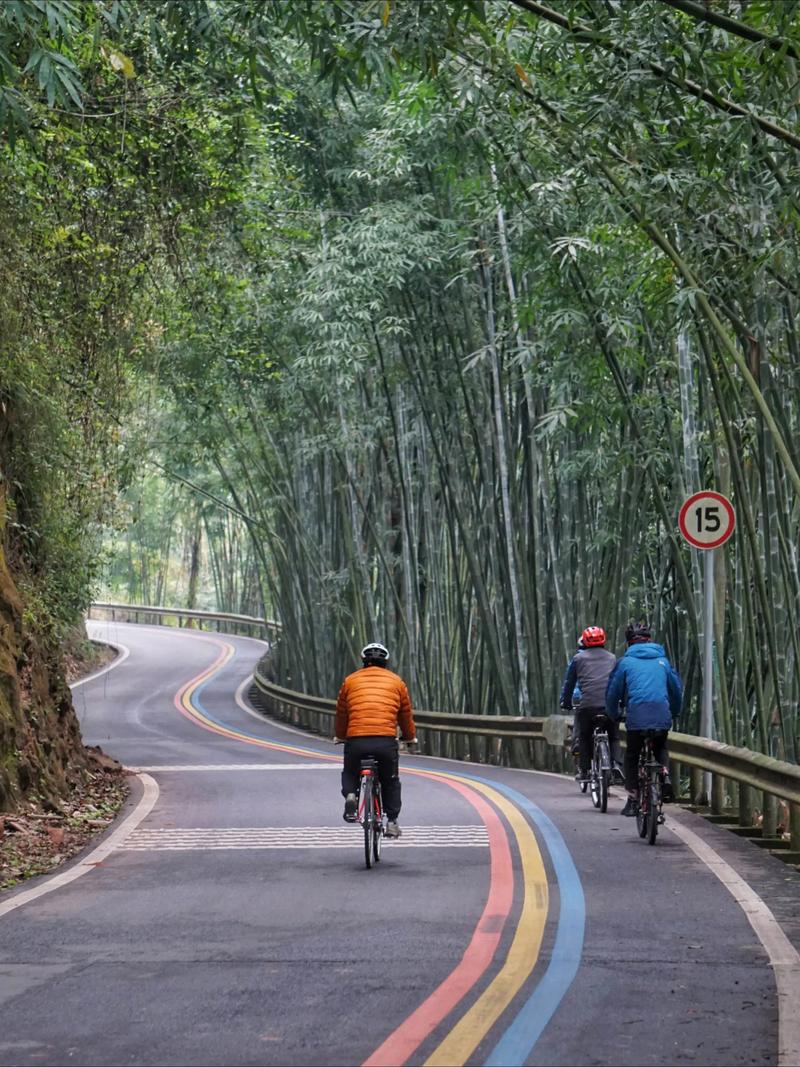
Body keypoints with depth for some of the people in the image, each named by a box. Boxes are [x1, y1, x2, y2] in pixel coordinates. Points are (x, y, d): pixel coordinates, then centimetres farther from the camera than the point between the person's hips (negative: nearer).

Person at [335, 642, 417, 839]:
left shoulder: (350, 680, 17)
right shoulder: (396, 681, 16)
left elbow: (341, 715, 26)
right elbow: (406, 714, 25)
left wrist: (341, 737, 45)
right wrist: (410, 737, 44)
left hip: (356, 740, 0)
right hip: (386, 741, 0)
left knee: (350, 774, 26)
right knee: (391, 781, 22)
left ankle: (350, 795, -3)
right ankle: (392, 821, 14)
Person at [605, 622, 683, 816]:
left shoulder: (625, 662, 8)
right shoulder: (662, 660, 16)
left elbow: (613, 692, 10)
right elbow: (677, 689, 23)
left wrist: (614, 715, 27)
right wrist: (674, 713, 39)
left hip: (636, 717, -2)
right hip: (662, 718, 2)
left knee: (632, 756, 14)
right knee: (660, 748, 28)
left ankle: (632, 800, 7)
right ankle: (666, 776, 1)